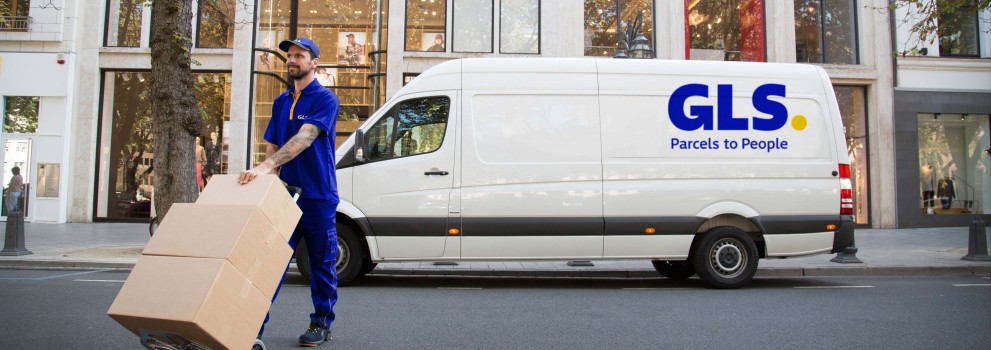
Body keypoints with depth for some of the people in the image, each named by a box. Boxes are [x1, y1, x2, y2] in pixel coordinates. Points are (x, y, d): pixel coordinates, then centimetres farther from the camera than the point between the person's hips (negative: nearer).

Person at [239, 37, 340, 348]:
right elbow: (272, 145, 17)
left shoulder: (325, 99, -7)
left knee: (322, 264, 6)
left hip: (318, 197, -5)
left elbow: (305, 138, -23)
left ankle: (321, 324, 18)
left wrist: (266, 166, -34)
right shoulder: (281, 102, 14)